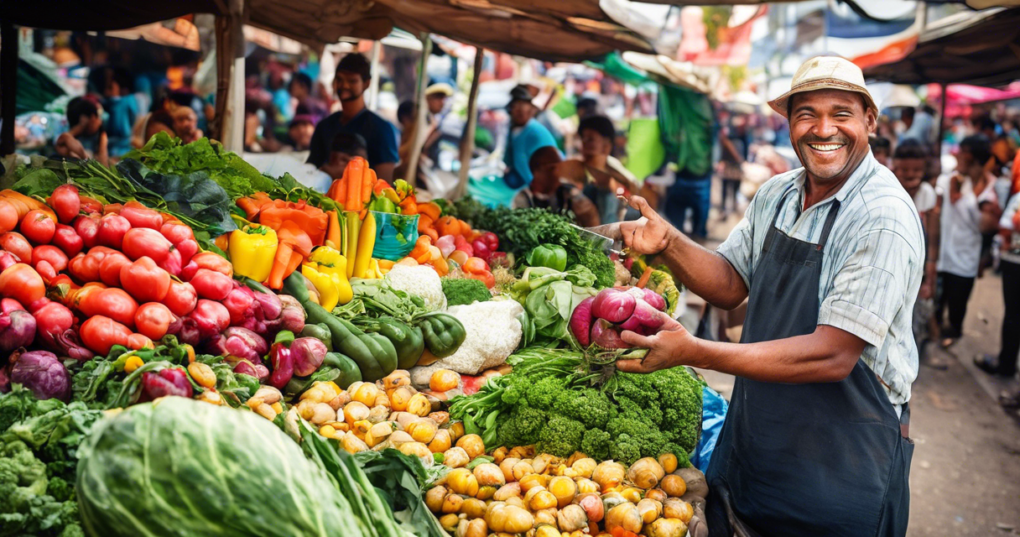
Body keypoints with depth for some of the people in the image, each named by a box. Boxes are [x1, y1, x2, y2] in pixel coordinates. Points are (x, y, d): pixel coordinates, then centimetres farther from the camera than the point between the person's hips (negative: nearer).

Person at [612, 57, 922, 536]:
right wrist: (668, 243, -13)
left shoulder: (885, 219, -22)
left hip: (842, 459, -6)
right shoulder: (776, 195, 2)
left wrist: (694, 352, -33)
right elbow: (730, 284, 6)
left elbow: (833, 356, -28)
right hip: (753, 436, 6)